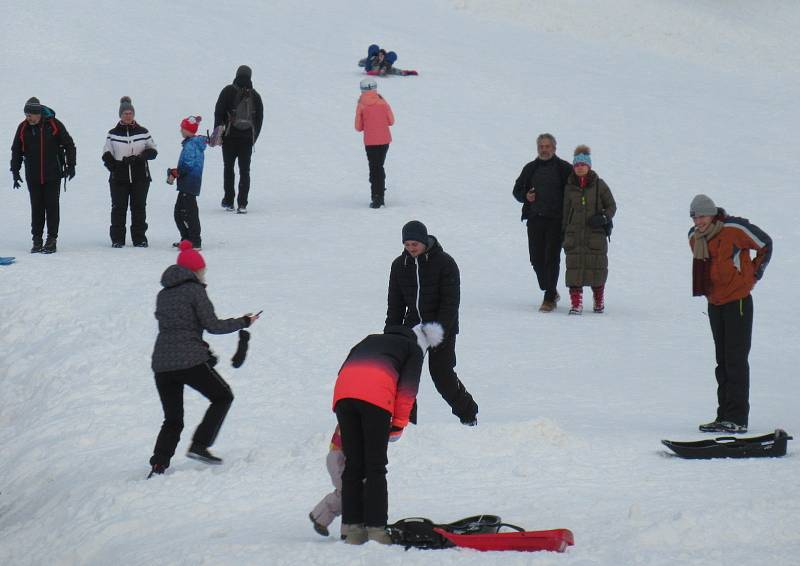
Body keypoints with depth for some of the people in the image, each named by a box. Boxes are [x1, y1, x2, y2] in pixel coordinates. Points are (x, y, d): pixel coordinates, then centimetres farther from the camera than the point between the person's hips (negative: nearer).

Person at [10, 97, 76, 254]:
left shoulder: (54, 125, -6)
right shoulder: (23, 128, 1)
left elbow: (69, 145, 2)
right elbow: (16, 151, 11)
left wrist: (70, 165, -2)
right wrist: (15, 171, 6)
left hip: (53, 175, -2)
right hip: (33, 176, 2)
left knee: (52, 206, -2)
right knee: (36, 207, 3)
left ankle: (52, 239, 1)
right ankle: (37, 239, 8)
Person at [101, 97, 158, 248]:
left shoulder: (143, 132, 5)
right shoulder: (113, 134, 4)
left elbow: (153, 151, 8)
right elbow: (106, 155, 6)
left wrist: (140, 157, -11)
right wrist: (114, 166, -10)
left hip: (140, 177, 1)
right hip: (119, 177, -1)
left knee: (139, 207, 4)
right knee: (119, 208, 1)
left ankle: (139, 238, 11)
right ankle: (117, 239, 7)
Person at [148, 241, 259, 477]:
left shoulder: (163, 294, 16)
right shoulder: (195, 290, -4)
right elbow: (212, 325, -8)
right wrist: (243, 322, 5)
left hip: (161, 364, 6)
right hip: (190, 361, -6)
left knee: (172, 420, 14)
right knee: (223, 396, 15)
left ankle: (158, 464, -5)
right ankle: (199, 445, 2)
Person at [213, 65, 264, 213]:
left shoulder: (228, 91, -3)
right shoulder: (255, 95, 6)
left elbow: (219, 112, -7)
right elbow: (259, 119, 10)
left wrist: (218, 129, 0)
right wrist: (254, 137, 17)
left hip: (230, 137, -2)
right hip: (247, 138, 2)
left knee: (228, 168, 10)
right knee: (245, 171, 5)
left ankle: (228, 201, 10)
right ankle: (242, 204, -4)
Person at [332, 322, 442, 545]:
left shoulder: (371, 340, 37)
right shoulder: (414, 349, 23)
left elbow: (344, 370, 30)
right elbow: (407, 387, 9)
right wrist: (399, 425, 10)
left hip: (343, 393, 4)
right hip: (376, 398, -4)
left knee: (352, 466, 9)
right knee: (376, 467, 1)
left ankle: (352, 528, 5)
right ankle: (375, 529, -5)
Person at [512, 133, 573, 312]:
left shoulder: (564, 168, 2)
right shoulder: (530, 168, 13)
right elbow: (517, 190, 21)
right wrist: (525, 196, -1)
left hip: (555, 221, -4)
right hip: (535, 219, 4)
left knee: (551, 258, -10)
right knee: (536, 258, 5)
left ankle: (550, 299, -8)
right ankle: (550, 291, 26)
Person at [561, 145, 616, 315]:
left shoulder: (599, 185, 2)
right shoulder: (569, 187, 9)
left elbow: (611, 206, 8)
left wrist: (604, 218, -11)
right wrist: (564, 233, 12)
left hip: (596, 233, -1)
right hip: (574, 234, 1)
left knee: (597, 267, 2)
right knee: (574, 267, -8)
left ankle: (599, 300, 21)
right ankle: (576, 303, -8)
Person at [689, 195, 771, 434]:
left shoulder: (734, 229, -15)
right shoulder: (695, 237, 5)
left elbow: (765, 245, -2)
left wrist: (753, 275, 1)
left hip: (738, 300, -7)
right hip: (715, 302, 7)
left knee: (736, 360, -9)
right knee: (722, 361, 9)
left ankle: (738, 418, -9)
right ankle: (724, 416, 13)